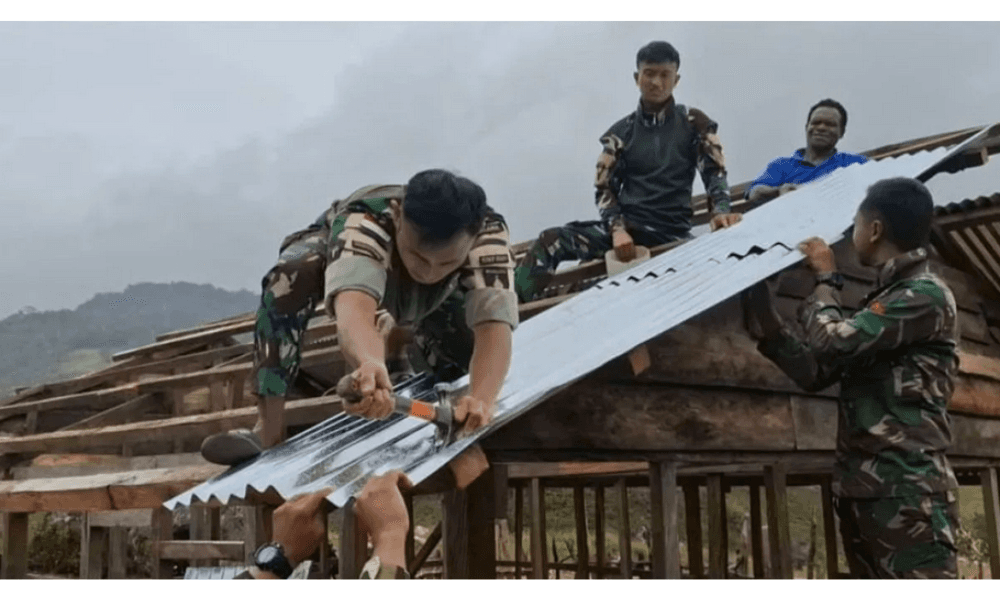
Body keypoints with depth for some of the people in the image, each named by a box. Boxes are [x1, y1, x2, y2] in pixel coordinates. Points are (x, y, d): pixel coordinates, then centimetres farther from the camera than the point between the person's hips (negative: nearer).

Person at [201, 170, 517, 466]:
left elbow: (494, 327, -52)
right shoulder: (363, 222, -47)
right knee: (289, 276, -36)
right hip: (337, 252, -3)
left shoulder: (488, 234, -40)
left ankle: (398, 334, 21)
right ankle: (267, 426, -29)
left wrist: (482, 399, -72)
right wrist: (370, 363, -89)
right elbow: (354, 306, -66)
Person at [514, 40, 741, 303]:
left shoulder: (694, 123, 10)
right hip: (628, 226, 1)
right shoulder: (621, 133, 12)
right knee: (550, 240, -24)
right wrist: (617, 229, -14)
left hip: (672, 232, -1)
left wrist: (720, 211, -19)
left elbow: (714, 172, 4)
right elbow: (605, 189, 7)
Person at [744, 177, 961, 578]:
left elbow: (832, 342, -16)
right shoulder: (887, 301, 21)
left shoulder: (926, 295, -8)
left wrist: (825, 279, 2)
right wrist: (765, 320, 14)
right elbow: (816, 372, 19)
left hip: (907, 489, -9)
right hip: (862, 489, 9)